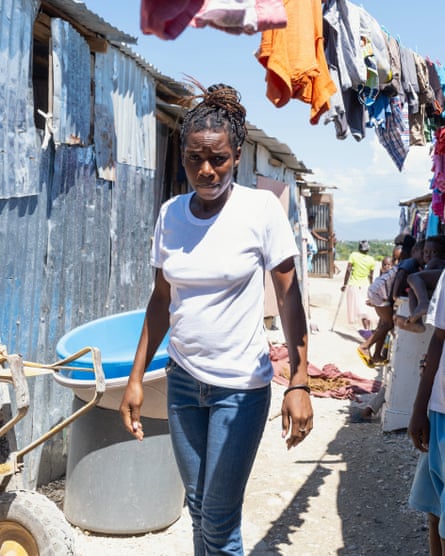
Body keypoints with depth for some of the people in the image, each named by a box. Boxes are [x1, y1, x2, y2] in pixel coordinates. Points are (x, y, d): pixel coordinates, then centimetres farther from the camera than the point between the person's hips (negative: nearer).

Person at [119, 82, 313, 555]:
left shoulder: (261, 209, -11)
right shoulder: (170, 213, 1)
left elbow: (289, 297, -10)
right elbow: (161, 299, 8)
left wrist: (299, 383, -15)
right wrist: (136, 378, 6)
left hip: (241, 385, -4)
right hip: (183, 378, 4)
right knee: (197, 507, 16)